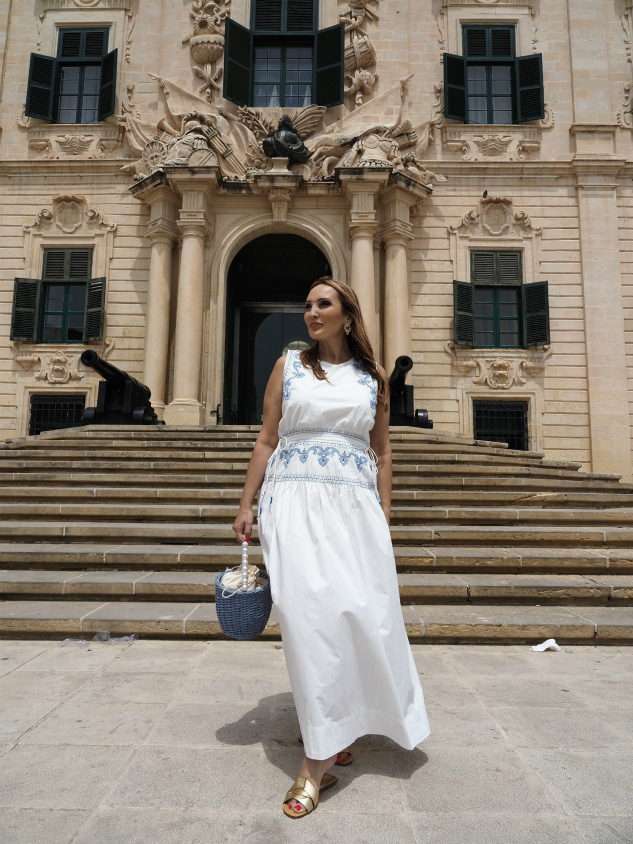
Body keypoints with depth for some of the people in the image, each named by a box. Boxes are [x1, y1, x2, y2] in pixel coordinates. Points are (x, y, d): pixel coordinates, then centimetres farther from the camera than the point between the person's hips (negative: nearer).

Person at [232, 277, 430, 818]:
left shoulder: (374, 378, 12)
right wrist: (246, 505, 4)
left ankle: (319, 755, 20)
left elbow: (382, 453, 14)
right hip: (295, 501, -1)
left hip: (354, 505, 1)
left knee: (359, 612, -2)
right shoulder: (289, 366, 10)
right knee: (308, 610, -11)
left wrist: (385, 512, 7)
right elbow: (267, 440, 9)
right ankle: (323, 749, 4)